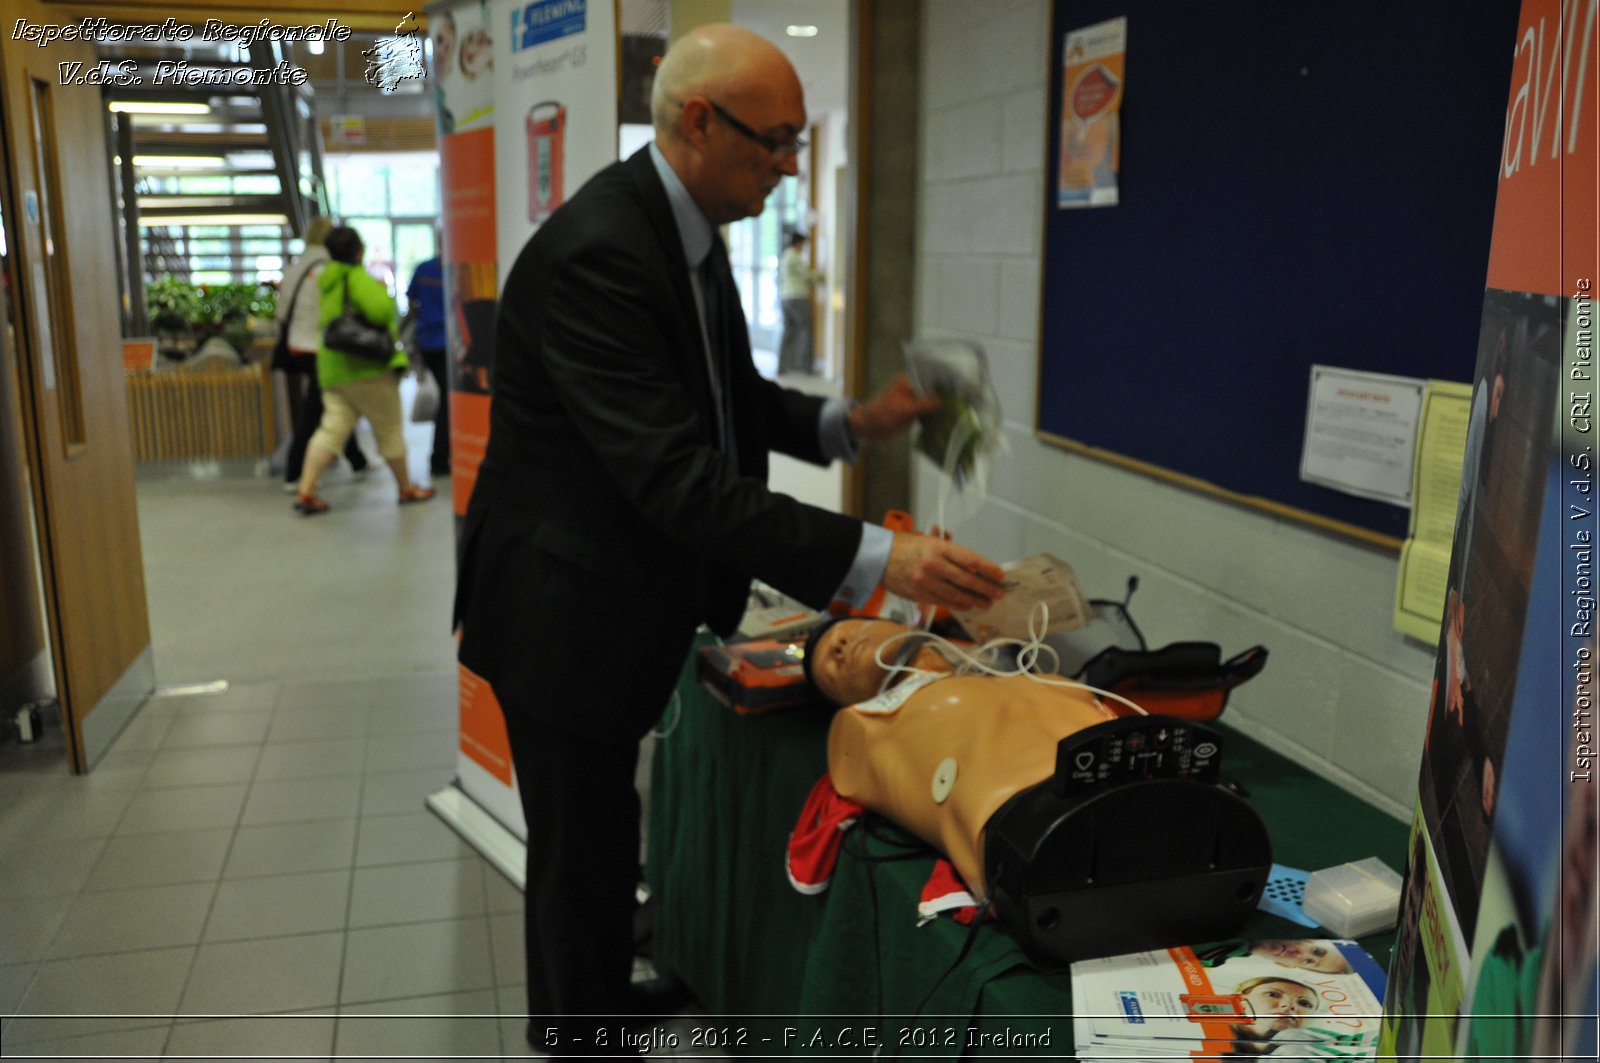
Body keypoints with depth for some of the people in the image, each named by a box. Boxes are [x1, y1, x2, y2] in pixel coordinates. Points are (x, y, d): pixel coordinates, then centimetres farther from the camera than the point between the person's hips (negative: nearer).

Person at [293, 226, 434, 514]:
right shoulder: (357, 278, -14)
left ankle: (305, 490, -8)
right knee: (390, 430, 6)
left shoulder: (328, 281, 15)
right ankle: (406, 489, 19)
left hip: (333, 368, 8)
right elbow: (381, 308, -29)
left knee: (331, 429, 3)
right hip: (367, 368, -8)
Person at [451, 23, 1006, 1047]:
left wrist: (846, 424, -3)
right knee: (584, 849, 8)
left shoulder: (684, 228, 3)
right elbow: (677, 478, -35)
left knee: (595, 833, 26)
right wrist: (876, 558, -38)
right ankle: (582, 1026, 31)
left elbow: (726, 392, 14)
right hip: (562, 610, -9)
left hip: (621, 599, 10)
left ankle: (593, 1001, 49)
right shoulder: (596, 252, -28)